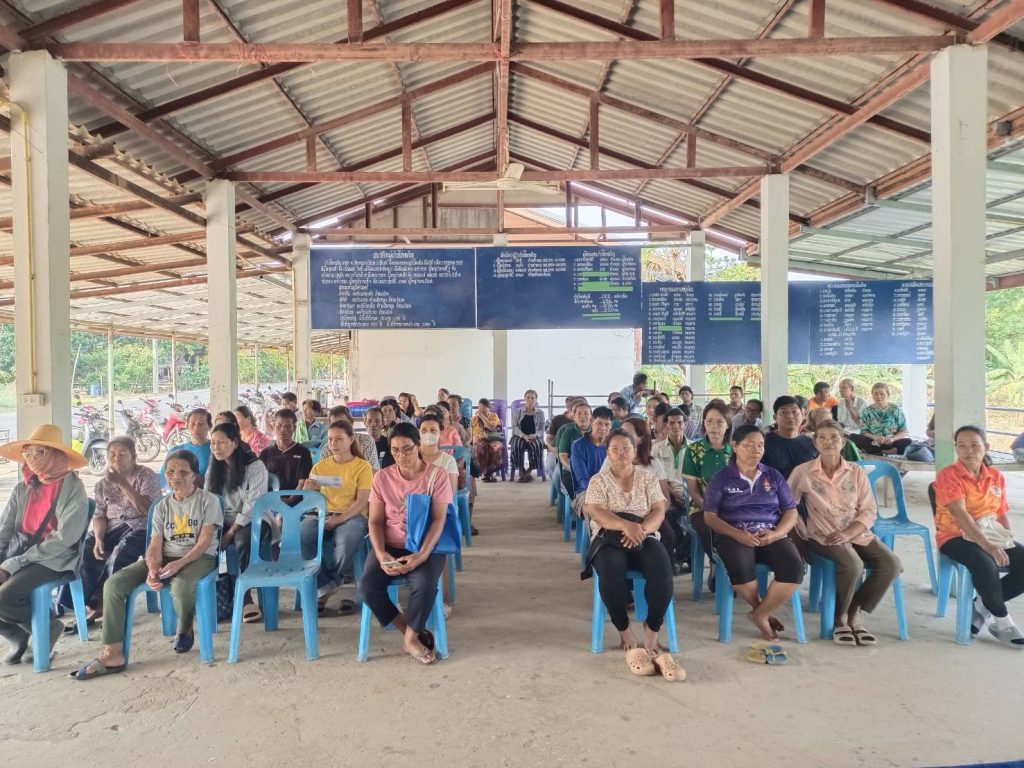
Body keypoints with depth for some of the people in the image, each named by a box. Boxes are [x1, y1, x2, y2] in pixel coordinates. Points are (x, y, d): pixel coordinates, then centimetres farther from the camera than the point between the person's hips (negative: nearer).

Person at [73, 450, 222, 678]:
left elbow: (204, 542, -9)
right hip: (166, 558, 5)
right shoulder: (162, 506, 13)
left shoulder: (208, 501, -2)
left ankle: (185, 631, -4)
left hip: (199, 558, -5)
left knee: (180, 586, -39)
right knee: (114, 583, -17)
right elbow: (155, 545, 3)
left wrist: (179, 564, -23)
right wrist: (153, 570, -18)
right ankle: (113, 653, -18)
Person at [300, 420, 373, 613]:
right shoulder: (319, 466, 13)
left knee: (347, 539, -37)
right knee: (300, 535, -31)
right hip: (322, 515, 3)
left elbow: (363, 502, -8)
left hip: (352, 516, -3)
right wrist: (307, 490, -15)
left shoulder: (363, 466, 2)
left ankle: (325, 586, -5)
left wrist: (338, 520, -21)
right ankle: (326, 585, -13)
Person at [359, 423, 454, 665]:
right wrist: (381, 554, -17)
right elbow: (375, 521, 2)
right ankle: (414, 631, -2)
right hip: (390, 546, 3)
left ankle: (411, 638, -3)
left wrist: (422, 555, -25)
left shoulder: (436, 476, -6)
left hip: (426, 547, -3)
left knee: (425, 585, -33)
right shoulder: (382, 477, 2)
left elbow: (439, 520, -11)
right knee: (367, 586, -24)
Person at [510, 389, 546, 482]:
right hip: (519, 436, 0)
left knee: (537, 445, -34)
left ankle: (530, 470, -21)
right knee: (517, 445, -35)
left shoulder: (540, 412, 13)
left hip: (534, 437, 0)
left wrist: (535, 435, -17)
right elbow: (514, 427, 0)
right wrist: (524, 436, -19)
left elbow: (542, 429, 6)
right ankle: (522, 470, -19)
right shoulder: (517, 411, 11)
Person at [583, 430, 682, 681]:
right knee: (611, 571, -35)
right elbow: (596, 513, -10)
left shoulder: (648, 478, 11)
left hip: (645, 538, 2)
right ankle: (626, 636, -18)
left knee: (662, 572, -31)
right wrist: (626, 525, -29)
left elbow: (658, 512, 0)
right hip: (610, 539, -1)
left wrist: (640, 529, -22)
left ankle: (651, 636, -21)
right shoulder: (598, 480, 6)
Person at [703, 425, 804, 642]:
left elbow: (791, 511, 10)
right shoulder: (721, 479, 6)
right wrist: (737, 534, -18)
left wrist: (775, 534, -11)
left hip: (771, 535, 3)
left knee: (794, 567, -29)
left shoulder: (774, 476, 14)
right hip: (733, 536, -2)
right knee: (740, 567, -36)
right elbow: (710, 516, 0)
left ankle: (759, 614, -8)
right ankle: (763, 610, -4)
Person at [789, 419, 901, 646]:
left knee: (891, 564, -20)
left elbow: (869, 510, 3)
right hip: (823, 536, -4)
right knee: (853, 565, -32)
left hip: (857, 533, 4)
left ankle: (854, 613, -1)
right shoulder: (803, 472, 0)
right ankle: (840, 618, -5)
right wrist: (802, 533, -9)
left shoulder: (857, 472, 7)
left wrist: (848, 534, -14)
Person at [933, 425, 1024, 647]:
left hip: (991, 533, 7)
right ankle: (1002, 622, -10)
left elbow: (1002, 514, 13)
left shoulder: (996, 477, 10)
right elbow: (960, 514, -21)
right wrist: (986, 545, -29)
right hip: (956, 536, -7)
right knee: (985, 564, -35)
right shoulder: (948, 475, -10)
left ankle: (983, 606, 2)